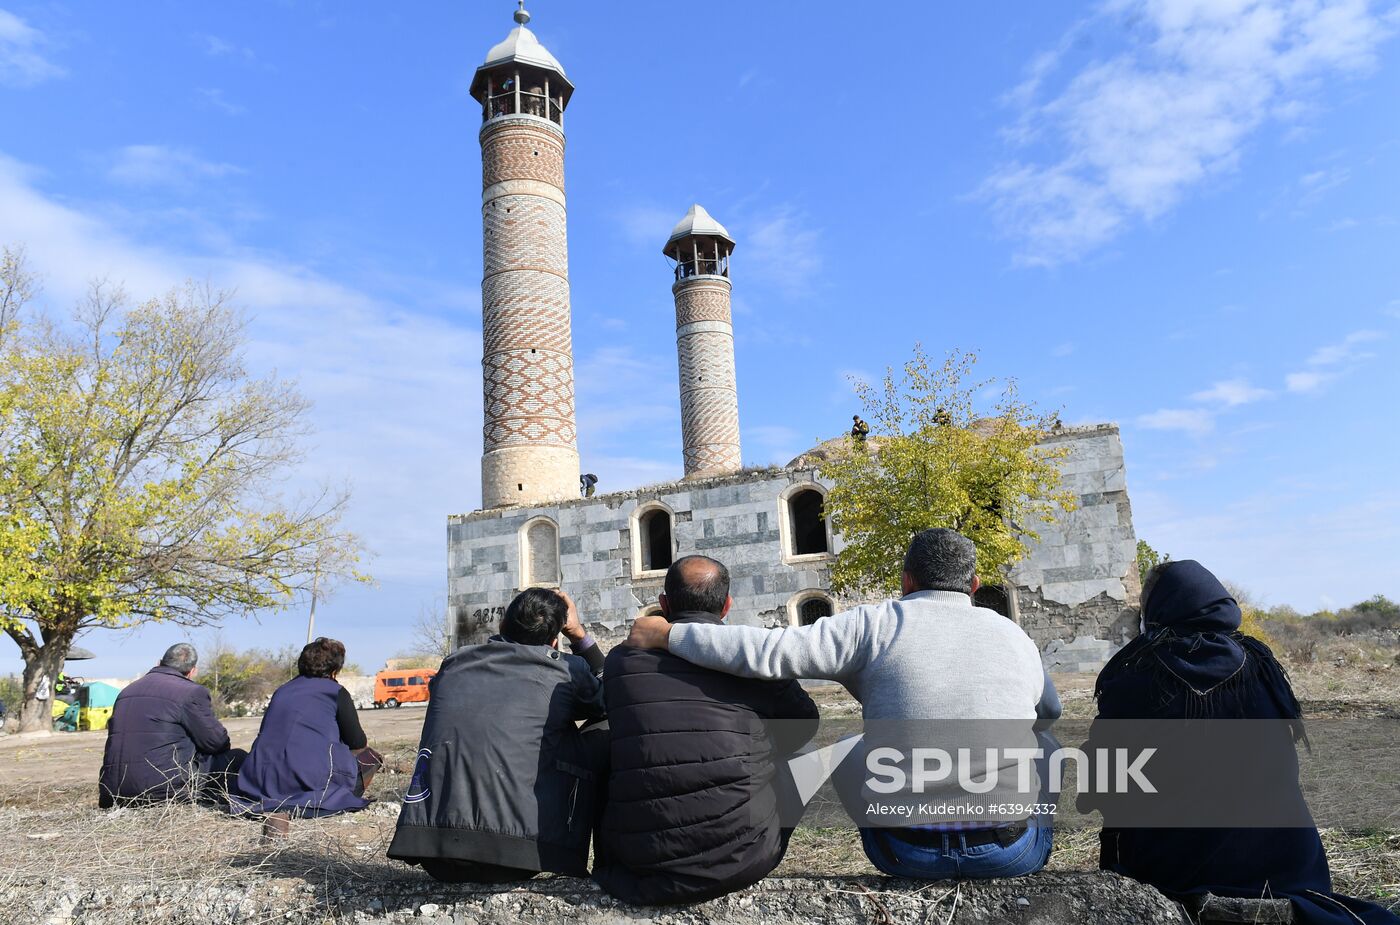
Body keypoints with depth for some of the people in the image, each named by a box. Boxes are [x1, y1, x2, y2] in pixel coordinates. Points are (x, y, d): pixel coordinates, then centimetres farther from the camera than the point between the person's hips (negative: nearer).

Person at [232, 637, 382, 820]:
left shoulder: (282, 691, 20)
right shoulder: (337, 692, 4)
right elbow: (358, 743, 6)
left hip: (264, 782, 5)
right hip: (313, 776, -5)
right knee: (370, 757, 16)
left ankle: (275, 805, 3)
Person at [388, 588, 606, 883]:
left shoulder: (453, 664, 14)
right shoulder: (567, 670, 4)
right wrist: (579, 635, 28)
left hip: (435, 860, 4)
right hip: (517, 860, -4)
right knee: (603, 735, 11)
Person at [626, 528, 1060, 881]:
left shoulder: (877, 624, -4)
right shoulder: (1015, 635, 5)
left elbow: (766, 651, -12)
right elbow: (1050, 714, 25)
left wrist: (665, 634, -3)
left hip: (906, 852, -1)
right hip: (1013, 853, 1)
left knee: (853, 757, 28)